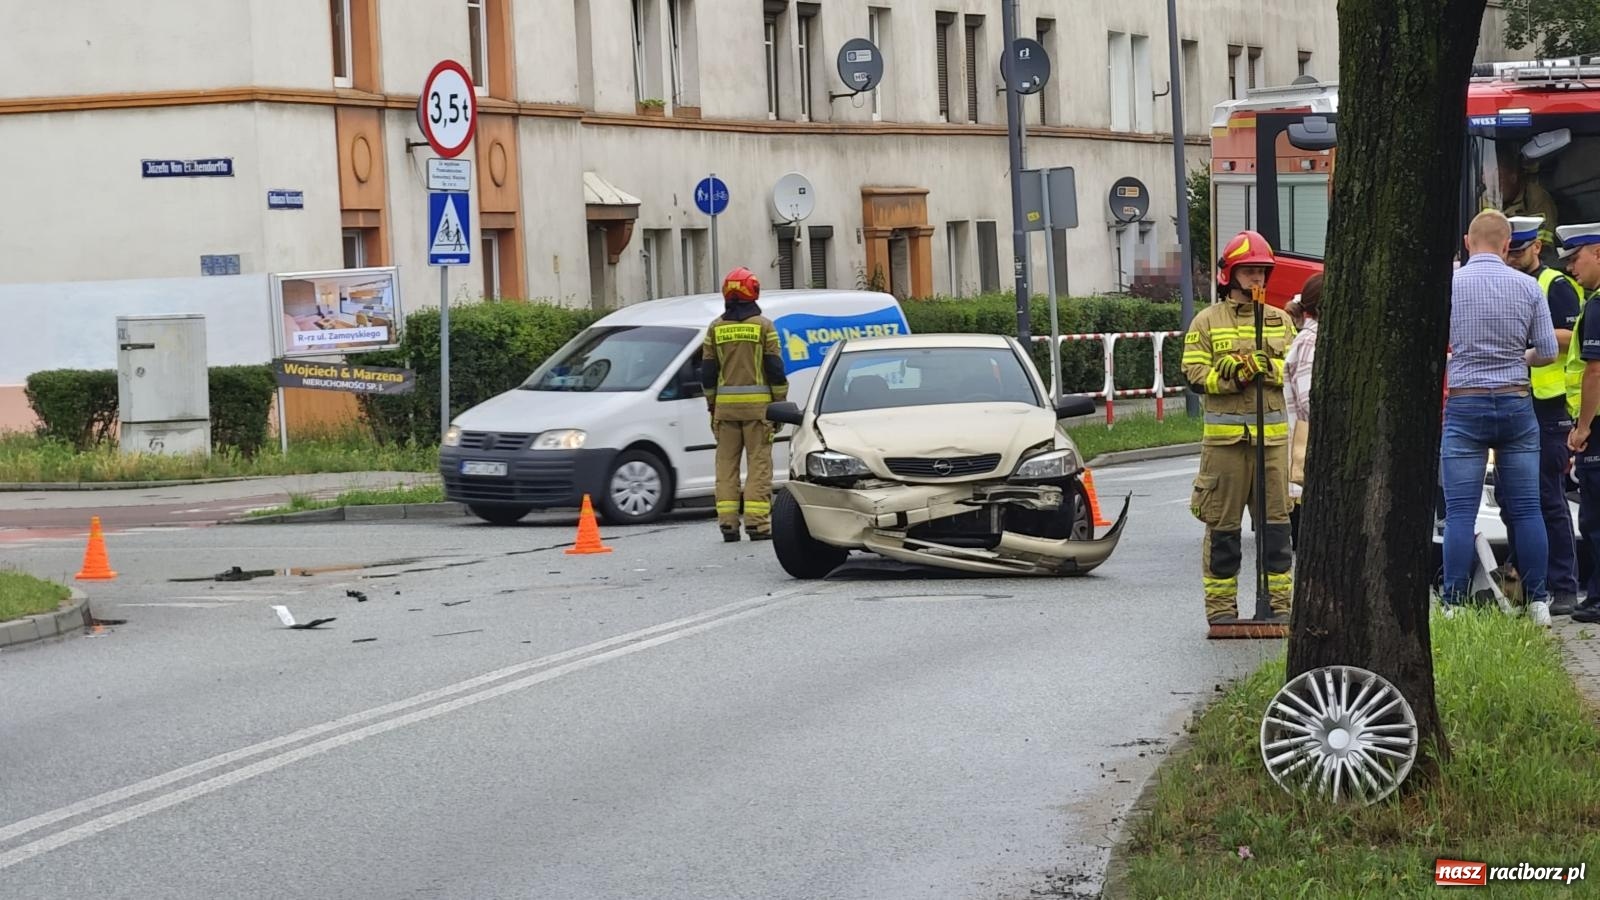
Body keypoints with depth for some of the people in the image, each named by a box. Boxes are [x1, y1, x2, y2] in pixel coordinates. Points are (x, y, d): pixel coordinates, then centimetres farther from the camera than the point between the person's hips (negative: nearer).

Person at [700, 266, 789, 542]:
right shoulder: (763, 326, -2)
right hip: (758, 404, -3)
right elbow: (775, 369, -4)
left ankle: (728, 522, 2)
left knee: (726, 462, 7)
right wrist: (780, 404, 3)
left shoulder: (715, 328, 6)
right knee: (759, 462, -1)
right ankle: (757, 521, -8)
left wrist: (712, 406, 15)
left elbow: (707, 372, 7)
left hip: (725, 405, 3)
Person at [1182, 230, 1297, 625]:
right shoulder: (1207, 322, 6)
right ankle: (1221, 606, 6)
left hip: (1272, 436, 3)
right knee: (1222, 525, 0)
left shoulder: (1280, 321, 15)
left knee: (1275, 522, 2)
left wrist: (1268, 368, -12)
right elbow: (1194, 372, -3)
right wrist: (1229, 374, -17)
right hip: (1224, 436, -3)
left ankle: (1278, 602, 9)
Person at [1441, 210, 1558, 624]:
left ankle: (1454, 603, -4)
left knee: (1460, 510, -1)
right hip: (1516, 403, 2)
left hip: (1464, 406, -1)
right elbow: (1547, 352, 4)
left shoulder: (1446, 286, -5)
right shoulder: (1528, 286, -1)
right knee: (1526, 508, 6)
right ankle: (1538, 601, 8)